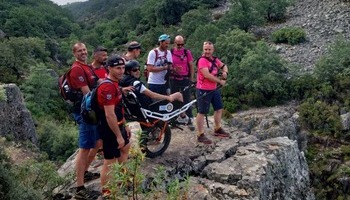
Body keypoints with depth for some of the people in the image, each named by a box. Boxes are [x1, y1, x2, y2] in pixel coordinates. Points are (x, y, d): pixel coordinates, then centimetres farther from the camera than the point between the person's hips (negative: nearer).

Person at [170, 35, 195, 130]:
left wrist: (192, 78, 0)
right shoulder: (170, 52, 1)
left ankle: (190, 120, 6)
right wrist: (174, 69, -18)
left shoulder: (187, 52, 0)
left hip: (185, 79, -1)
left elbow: (191, 66, 4)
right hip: (174, 79, 2)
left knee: (187, 100, 0)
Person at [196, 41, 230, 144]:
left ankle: (218, 130, 33)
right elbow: (207, 75, -26)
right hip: (203, 90, -9)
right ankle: (200, 135, 6)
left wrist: (225, 72, -3)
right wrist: (220, 81, -15)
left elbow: (224, 66, 22)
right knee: (202, 112, -1)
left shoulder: (215, 59, 7)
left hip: (213, 89, 9)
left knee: (219, 108, 17)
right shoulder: (202, 60, -17)